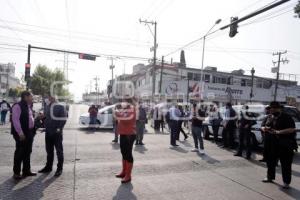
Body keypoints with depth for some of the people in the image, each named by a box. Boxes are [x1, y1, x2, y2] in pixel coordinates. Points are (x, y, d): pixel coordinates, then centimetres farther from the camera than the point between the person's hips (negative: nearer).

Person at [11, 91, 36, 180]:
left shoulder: (29, 106, 14)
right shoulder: (17, 106, -13)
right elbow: (15, 120, -19)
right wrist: (20, 133, -22)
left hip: (29, 132, 9)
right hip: (22, 134, -8)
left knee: (27, 152, 14)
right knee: (19, 153, 1)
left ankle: (26, 170, 25)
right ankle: (16, 173, 14)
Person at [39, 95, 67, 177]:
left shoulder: (60, 107, -7)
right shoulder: (47, 106, 12)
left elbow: (63, 119, -11)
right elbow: (45, 117, 22)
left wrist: (59, 128, -16)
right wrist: (45, 126, 7)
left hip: (57, 133, -6)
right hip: (48, 132, 6)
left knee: (59, 151, 3)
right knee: (49, 150, 15)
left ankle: (59, 168, 11)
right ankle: (48, 167, 28)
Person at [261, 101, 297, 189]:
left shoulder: (286, 118, -12)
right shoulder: (273, 119, 11)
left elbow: (292, 129, -22)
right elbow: (268, 127, 19)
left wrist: (278, 132, -29)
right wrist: (265, 128, -5)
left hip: (286, 145, -7)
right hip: (274, 144, 7)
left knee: (286, 165, 1)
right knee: (270, 161, 14)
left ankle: (286, 182, 14)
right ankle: (270, 177, 31)